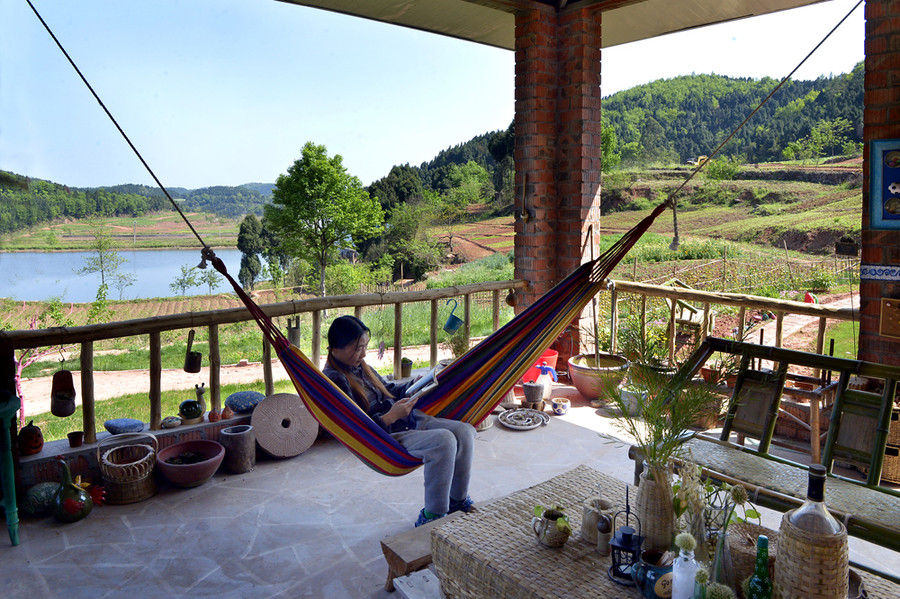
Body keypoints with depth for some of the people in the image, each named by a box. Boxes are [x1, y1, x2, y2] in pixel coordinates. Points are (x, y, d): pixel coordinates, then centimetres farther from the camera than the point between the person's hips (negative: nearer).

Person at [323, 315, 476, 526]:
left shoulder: (359, 365, 13)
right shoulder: (334, 380, -15)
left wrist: (415, 384, 14)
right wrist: (391, 417, -24)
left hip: (409, 420, 9)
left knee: (465, 431, -5)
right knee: (444, 440, -30)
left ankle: (457, 499, 13)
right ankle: (432, 515, -15)